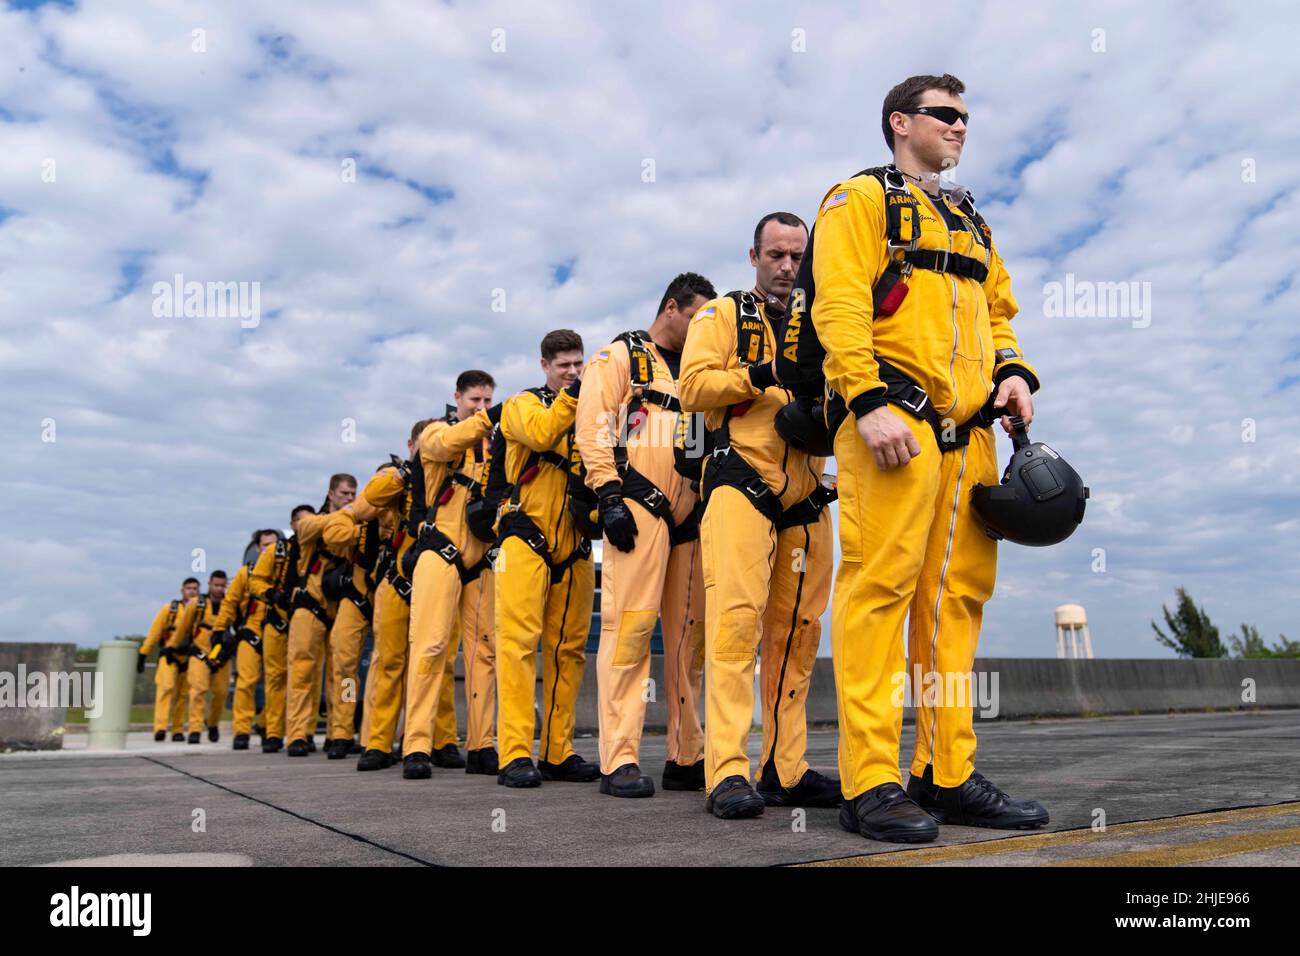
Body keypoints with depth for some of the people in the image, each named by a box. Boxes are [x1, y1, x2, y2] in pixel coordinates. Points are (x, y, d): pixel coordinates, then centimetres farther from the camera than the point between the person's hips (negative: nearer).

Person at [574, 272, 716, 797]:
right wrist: (609, 495, -14)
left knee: (690, 632, 5)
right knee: (631, 624, -12)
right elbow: (593, 427, -4)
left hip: (689, 514, 7)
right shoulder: (619, 356, 7)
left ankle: (687, 757, 11)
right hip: (639, 505, -7)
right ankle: (620, 760, -9)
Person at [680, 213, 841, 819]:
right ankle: (728, 773, -13)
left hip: (805, 497, 5)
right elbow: (693, 386, -4)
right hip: (741, 484, -5)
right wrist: (757, 376, -16)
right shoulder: (723, 315, 10)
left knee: (797, 630, 5)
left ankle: (785, 770, 13)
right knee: (736, 618, -15)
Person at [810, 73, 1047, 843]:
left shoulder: (971, 222, 29)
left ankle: (949, 775, 13)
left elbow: (998, 311, 28)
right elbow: (840, 305, -7)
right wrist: (868, 400, -19)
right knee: (881, 589, -11)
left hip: (969, 432, 8)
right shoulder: (861, 199, 6)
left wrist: (1015, 370, 7)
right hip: (894, 424, -7)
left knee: (958, 597, 6)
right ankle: (870, 784, -7)